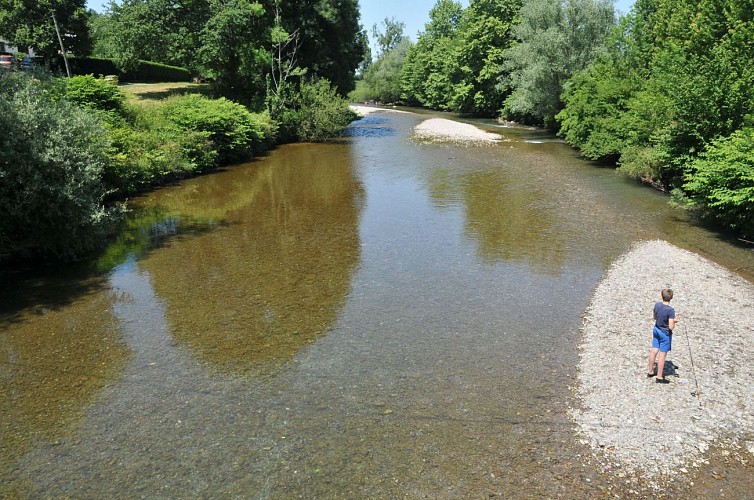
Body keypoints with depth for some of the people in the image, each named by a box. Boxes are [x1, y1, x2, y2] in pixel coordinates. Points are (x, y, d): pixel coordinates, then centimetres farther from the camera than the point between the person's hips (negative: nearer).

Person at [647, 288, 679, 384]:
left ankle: (650, 372, 31)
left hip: (656, 330, 6)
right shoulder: (670, 310, -25)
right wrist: (674, 321, -5)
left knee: (654, 351, 17)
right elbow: (671, 327, -24)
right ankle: (659, 377, 15)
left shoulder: (657, 305, -7)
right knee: (662, 354, 5)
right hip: (665, 334, -6)